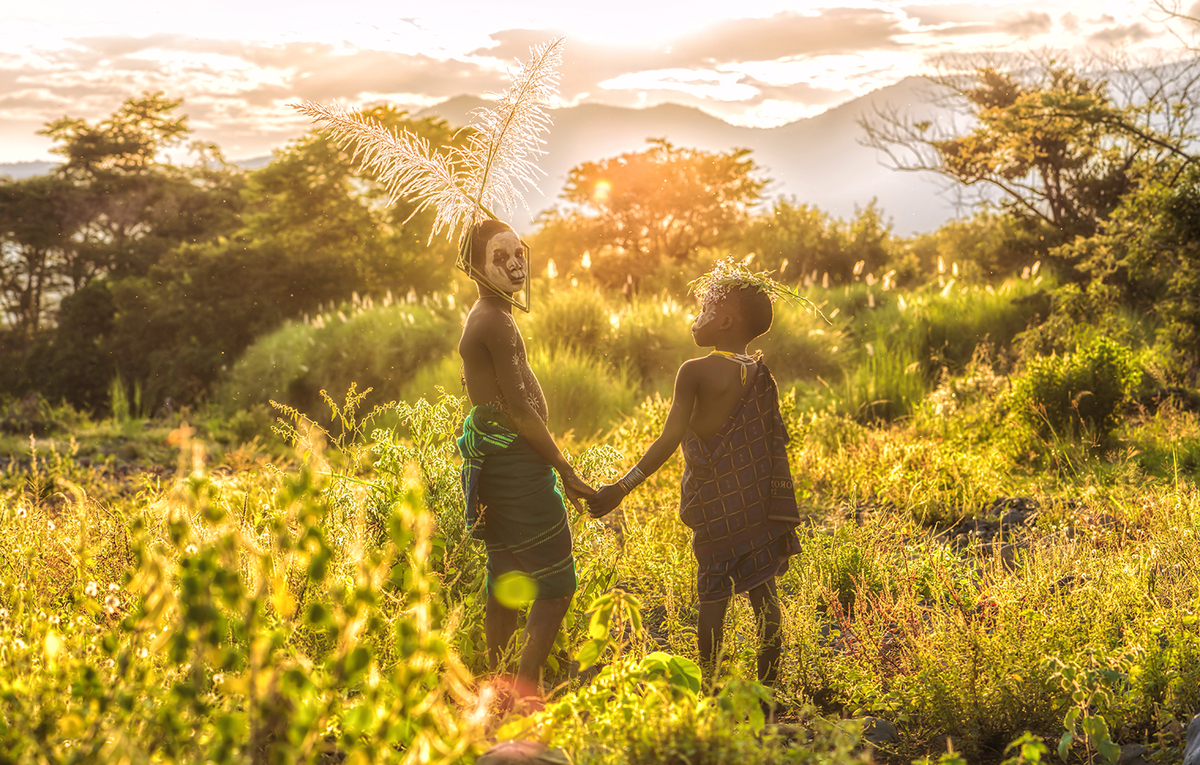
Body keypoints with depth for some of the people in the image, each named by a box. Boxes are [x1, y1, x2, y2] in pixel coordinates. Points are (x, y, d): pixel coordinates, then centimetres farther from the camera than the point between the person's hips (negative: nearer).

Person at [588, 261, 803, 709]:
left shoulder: (695, 372, -12)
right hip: (760, 502, 4)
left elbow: (668, 441, -17)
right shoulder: (763, 377, 3)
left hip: (714, 500, -4)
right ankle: (769, 687, 20)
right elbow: (777, 449, 3)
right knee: (763, 593, 11)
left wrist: (619, 490, -15)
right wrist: (785, 519, 9)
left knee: (714, 595, 5)